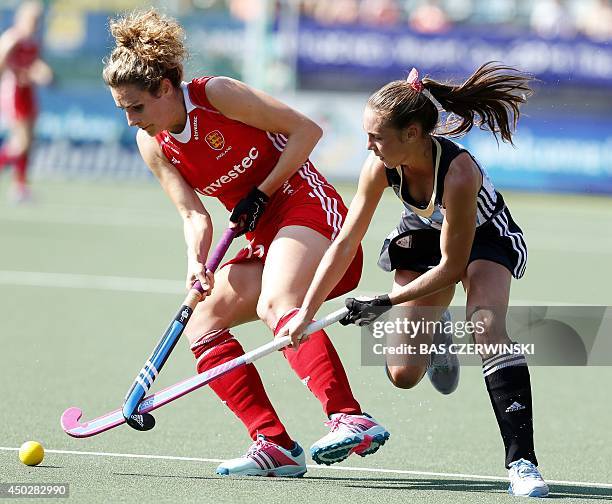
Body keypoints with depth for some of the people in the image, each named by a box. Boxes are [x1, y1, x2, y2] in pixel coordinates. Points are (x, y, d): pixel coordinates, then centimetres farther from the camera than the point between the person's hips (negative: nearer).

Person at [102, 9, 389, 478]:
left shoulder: (217, 94, -14)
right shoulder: (153, 145, 6)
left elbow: (306, 129, -11)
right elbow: (194, 214, 1)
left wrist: (262, 193, -14)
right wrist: (196, 264, -18)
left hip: (306, 207, -9)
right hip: (264, 238, 9)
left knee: (275, 304, -33)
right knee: (202, 327, -3)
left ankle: (352, 420, -48)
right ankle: (276, 445, -11)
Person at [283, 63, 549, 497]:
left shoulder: (458, 172, -39)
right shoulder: (381, 166, -25)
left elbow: (452, 266, -29)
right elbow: (345, 244, -15)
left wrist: (388, 303, -28)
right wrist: (307, 312, -15)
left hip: (485, 240, -5)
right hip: (424, 237, 5)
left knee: (487, 328, -33)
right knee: (403, 374, -4)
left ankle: (521, 460, -34)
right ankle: (434, 332, 34)